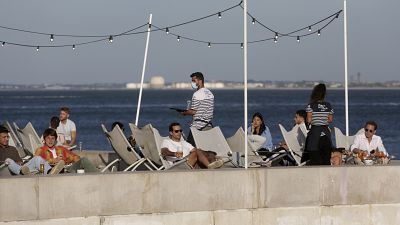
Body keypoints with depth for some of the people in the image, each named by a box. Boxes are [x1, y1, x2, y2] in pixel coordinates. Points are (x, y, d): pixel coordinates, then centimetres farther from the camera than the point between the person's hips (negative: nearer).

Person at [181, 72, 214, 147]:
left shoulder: (197, 94, -12)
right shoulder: (210, 93, 14)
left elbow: (193, 111, -15)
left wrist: (184, 113, 5)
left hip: (198, 126, -8)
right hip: (209, 126, 8)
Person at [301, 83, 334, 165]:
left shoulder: (311, 105, -10)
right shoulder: (328, 106, 2)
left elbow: (309, 120, -11)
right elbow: (330, 120, 6)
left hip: (315, 131, -4)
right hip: (326, 131, 4)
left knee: (315, 158, -1)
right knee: (326, 157, 7)